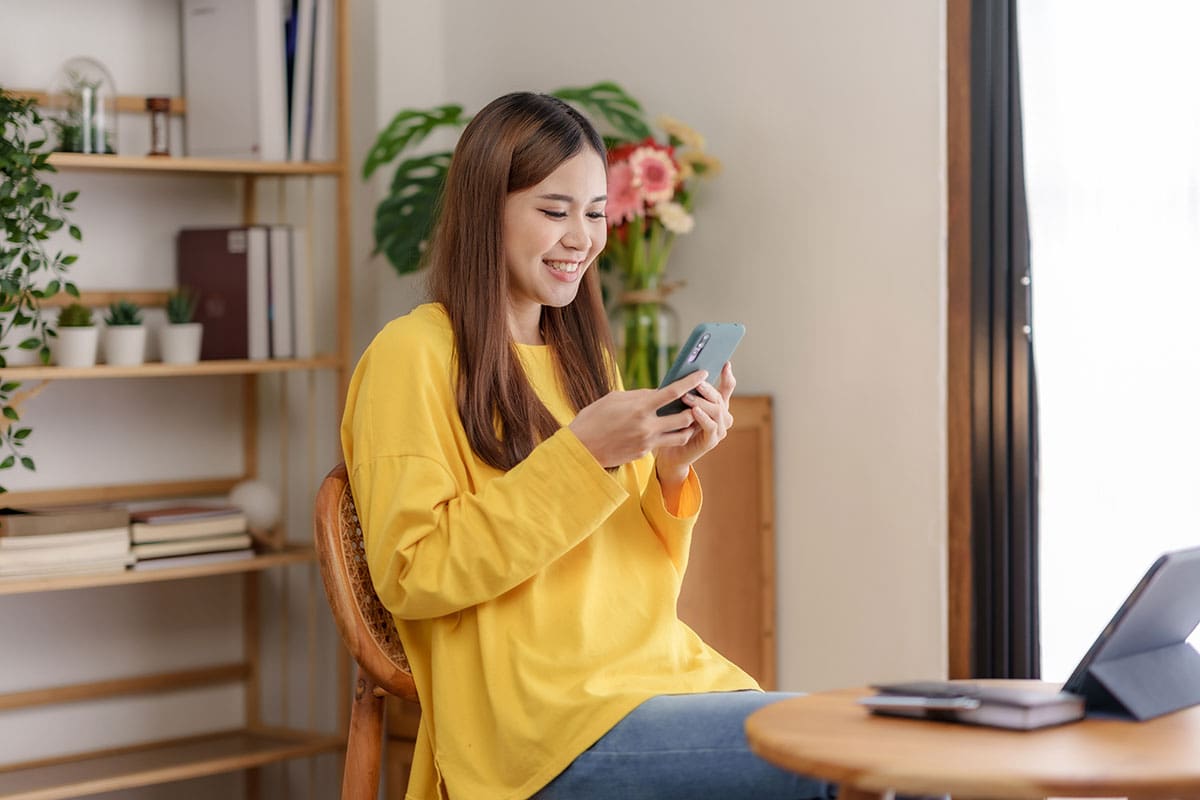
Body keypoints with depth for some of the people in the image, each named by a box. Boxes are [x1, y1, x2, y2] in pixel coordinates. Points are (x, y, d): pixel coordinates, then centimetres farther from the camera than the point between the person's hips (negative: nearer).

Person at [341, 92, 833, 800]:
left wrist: (671, 471, -1)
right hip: (547, 718, -7)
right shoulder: (413, 356, -3)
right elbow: (411, 575, -11)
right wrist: (580, 455, -16)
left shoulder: (583, 354, 19)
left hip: (661, 674, 7)